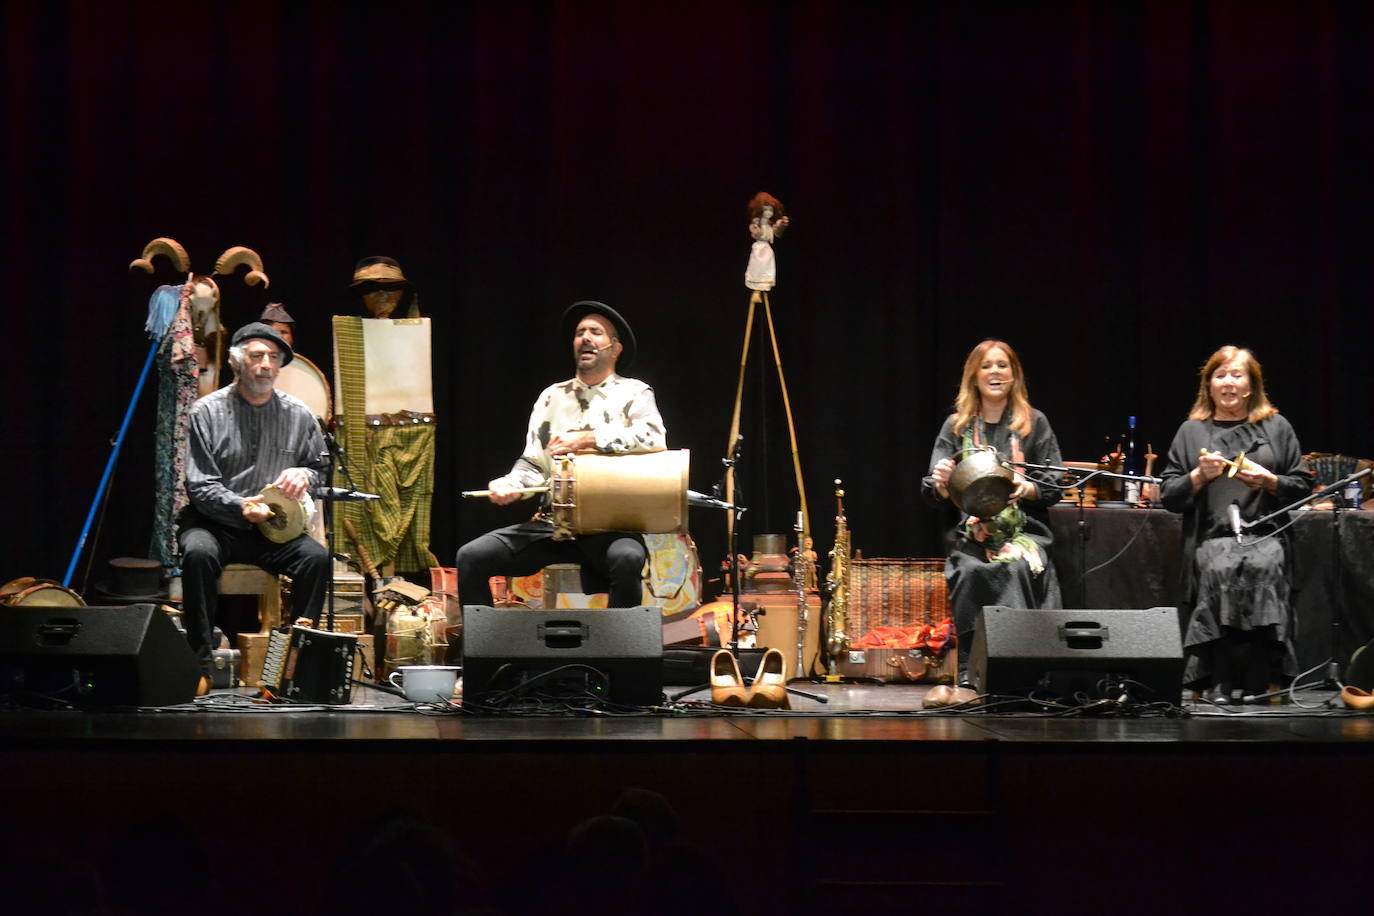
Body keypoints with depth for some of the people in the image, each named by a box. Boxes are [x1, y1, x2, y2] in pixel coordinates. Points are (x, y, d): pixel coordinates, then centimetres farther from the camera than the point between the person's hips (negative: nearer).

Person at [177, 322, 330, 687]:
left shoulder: (297, 416, 6)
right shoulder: (207, 412, -3)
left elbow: (321, 466, 18)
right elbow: (200, 485, -8)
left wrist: (304, 475, -7)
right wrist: (240, 506, -26)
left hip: (274, 530, 3)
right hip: (214, 524, -2)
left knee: (317, 557, -25)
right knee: (199, 553, -35)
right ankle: (201, 658, -27)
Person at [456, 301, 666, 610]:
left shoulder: (633, 394, 6)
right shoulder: (553, 397, 17)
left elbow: (654, 437, -15)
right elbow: (533, 464, 14)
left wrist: (586, 440, -15)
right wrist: (511, 484, -9)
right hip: (551, 524, 4)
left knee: (627, 559, -38)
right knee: (471, 557, -11)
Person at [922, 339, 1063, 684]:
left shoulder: (1034, 423, 11)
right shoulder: (956, 426, 14)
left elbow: (1053, 488, 6)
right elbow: (934, 494, 9)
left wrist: (1026, 489, -17)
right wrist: (941, 483, -16)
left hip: (1024, 530, -1)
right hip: (970, 535, 1)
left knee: (1018, 568, -33)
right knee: (971, 572, -32)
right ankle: (969, 675, -30)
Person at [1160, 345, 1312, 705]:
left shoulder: (1276, 427, 19)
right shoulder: (1191, 431, 19)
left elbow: (1302, 486, 16)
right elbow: (1169, 496, 15)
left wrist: (1269, 481, -2)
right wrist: (1200, 476, -2)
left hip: (1264, 533, 0)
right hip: (1212, 536, 0)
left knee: (1263, 567, -35)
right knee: (1219, 570, -34)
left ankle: (1255, 686, -28)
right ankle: (1218, 685, -28)